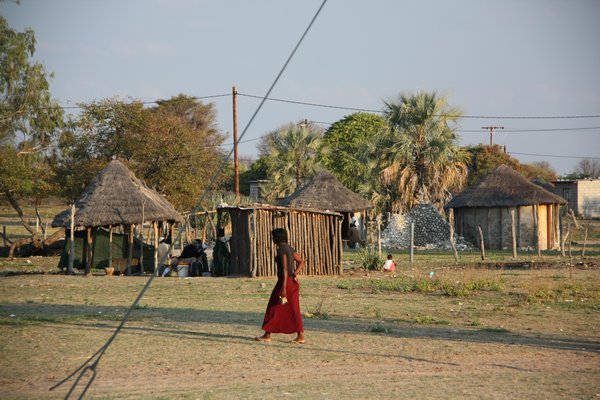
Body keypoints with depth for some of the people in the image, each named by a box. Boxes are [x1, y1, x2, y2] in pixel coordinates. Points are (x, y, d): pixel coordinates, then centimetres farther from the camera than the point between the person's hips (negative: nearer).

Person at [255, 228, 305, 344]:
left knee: (273, 308, 3)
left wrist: (283, 288, -24)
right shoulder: (289, 248, 12)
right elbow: (301, 262, 19)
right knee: (293, 309, 7)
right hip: (292, 282, 9)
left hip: (284, 281, -9)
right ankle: (300, 337, 1)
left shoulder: (281, 250, -16)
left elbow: (285, 269, -22)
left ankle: (267, 335, 11)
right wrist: (295, 273, 5)